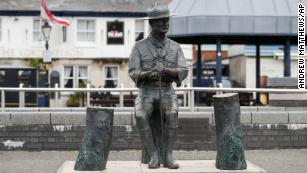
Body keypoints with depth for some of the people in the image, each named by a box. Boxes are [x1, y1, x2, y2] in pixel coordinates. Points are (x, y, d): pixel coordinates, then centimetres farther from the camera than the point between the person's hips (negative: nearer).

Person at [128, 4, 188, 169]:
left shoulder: (175, 47, 5)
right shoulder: (139, 47, 0)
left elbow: (183, 73, -7)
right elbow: (134, 74, -9)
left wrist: (165, 70, -29)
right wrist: (149, 73, -32)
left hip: (167, 93, 1)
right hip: (146, 93, -1)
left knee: (171, 115, -34)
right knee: (141, 117, -34)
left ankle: (167, 156, -26)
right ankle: (154, 155, -23)